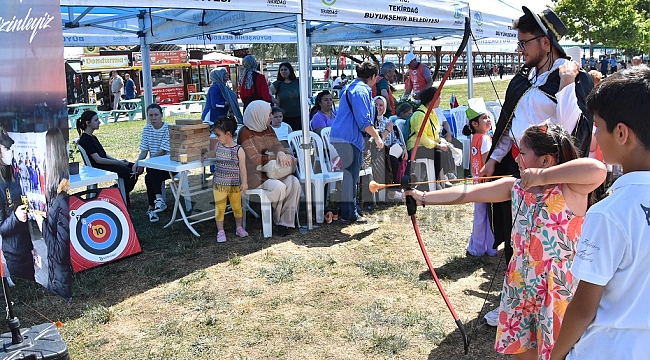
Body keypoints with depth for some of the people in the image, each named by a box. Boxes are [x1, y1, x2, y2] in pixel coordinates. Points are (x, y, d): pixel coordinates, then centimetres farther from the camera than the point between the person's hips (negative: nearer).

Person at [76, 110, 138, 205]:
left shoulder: (92, 138, 17)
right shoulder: (85, 140, -13)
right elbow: (98, 160, -20)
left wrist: (119, 161, 2)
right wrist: (119, 163, -18)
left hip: (105, 163, 10)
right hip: (98, 168, -10)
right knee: (129, 172, -24)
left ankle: (125, 193, 8)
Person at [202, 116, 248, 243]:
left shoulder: (239, 150, -13)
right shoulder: (219, 146, 1)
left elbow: (242, 167, -10)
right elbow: (214, 153, 25)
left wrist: (244, 182, -12)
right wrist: (207, 154, 6)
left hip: (235, 185, -3)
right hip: (219, 184, 3)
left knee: (237, 206, 13)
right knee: (219, 207, 4)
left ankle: (239, 228, 31)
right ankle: (220, 231, 13)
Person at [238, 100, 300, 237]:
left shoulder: (268, 129, 13)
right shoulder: (245, 133, -11)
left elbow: (277, 145, 6)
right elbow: (255, 158, -19)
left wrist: (281, 153, -19)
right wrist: (277, 157, -20)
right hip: (254, 175, -7)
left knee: (294, 182, -20)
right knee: (279, 186, -31)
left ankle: (285, 221, -16)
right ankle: (277, 220, -6)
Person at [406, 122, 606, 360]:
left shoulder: (570, 190, -18)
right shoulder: (515, 187, -1)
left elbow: (597, 169, -39)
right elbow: (466, 193, 1)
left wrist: (542, 176, -32)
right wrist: (423, 197, 3)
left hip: (559, 290, -6)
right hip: (519, 285, 6)